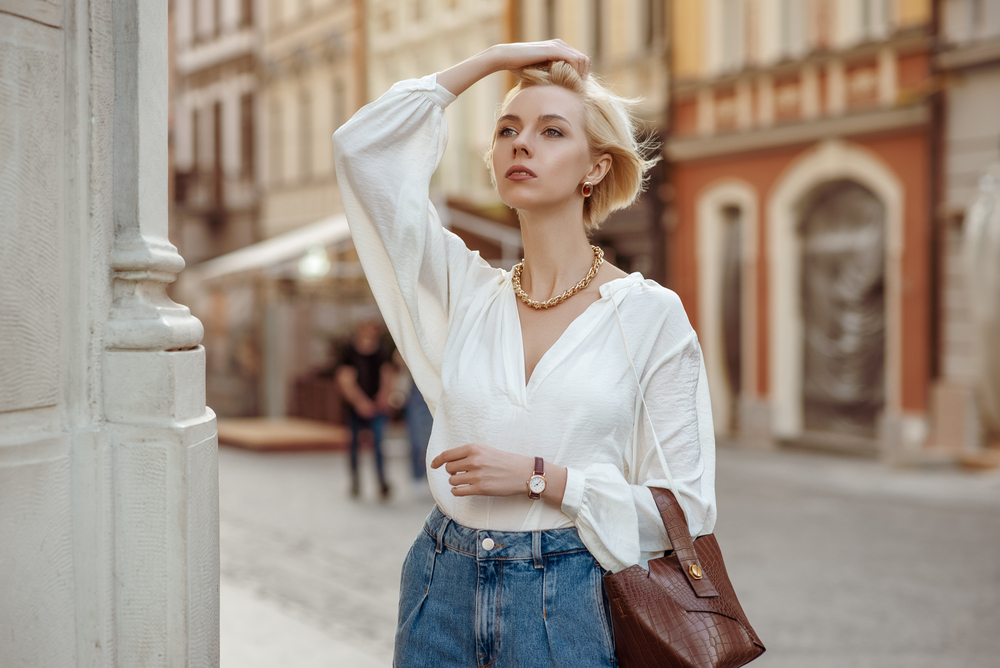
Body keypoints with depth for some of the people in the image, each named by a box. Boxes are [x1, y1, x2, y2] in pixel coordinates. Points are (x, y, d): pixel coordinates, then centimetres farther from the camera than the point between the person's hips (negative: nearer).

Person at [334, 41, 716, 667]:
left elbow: (687, 508, -6)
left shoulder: (651, 315, -6)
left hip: (569, 610, -3)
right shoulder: (466, 291, 4)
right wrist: (492, 58, 4)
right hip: (444, 591, 4)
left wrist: (539, 475, -16)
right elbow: (361, 144, 1)